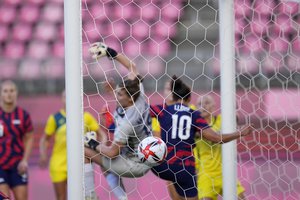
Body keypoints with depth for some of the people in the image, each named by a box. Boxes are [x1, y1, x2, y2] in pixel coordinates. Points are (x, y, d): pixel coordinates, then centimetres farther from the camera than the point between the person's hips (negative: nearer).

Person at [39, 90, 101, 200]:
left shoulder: (86, 117, 0)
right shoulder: (55, 118, -1)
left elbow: (100, 134, 5)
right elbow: (45, 139, 7)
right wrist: (43, 155, -8)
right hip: (58, 165, 1)